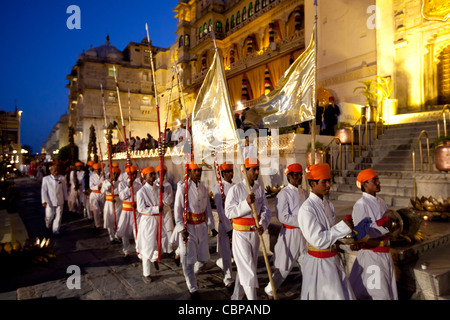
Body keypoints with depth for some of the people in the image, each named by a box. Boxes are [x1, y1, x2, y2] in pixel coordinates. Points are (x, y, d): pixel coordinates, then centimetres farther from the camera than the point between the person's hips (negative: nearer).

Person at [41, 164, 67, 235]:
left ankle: (56, 230, 14)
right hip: (50, 201, -1)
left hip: (60, 201, 1)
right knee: (49, 216, 9)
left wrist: (65, 199, 10)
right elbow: (43, 190, -2)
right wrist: (44, 201, -7)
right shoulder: (46, 179, -1)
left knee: (58, 216, 2)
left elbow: (64, 189, 8)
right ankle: (48, 226, 40)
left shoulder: (62, 178, 0)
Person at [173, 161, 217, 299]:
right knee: (188, 259, 1)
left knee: (203, 258, 11)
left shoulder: (203, 188, 7)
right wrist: (181, 229, -17)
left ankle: (191, 274, 42)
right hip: (188, 227, -5)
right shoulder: (183, 187, -10)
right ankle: (193, 289, 18)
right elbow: (177, 209, -11)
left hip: (202, 226, 5)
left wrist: (211, 226, 13)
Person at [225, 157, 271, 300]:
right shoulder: (235, 189, -11)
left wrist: (263, 225, -20)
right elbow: (229, 212, -16)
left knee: (244, 268, 17)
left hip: (255, 234, 6)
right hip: (240, 234, -5)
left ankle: (236, 296, 34)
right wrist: (246, 203, -27)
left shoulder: (260, 189, 4)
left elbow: (266, 210, 0)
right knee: (247, 269, -4)